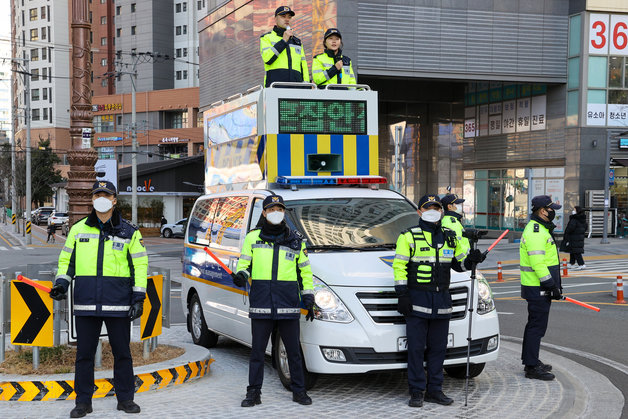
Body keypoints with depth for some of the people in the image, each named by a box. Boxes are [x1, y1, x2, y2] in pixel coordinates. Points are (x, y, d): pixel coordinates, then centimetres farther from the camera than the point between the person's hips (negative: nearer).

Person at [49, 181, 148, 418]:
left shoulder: (129, 232, 5)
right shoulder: (78, 230, 10)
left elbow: (140, 264, 5)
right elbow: (66, 260, 18)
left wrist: (138, 298, -2)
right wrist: (62, 282, 0)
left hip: (118, 304, -1)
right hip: (85, 304, 1)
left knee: (122, 352, 6)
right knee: (84, 353, 5)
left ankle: (125, 398, 17)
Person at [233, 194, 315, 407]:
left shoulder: (295, 240, 10)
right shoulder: (253, 237, 8)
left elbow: (305, 271, 15)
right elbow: (244, 263, 11)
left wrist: (308, 298, 9)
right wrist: (241, 275, -13)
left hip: (288, 303, 0)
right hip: (261, 302, 0)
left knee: (293, 349, 6)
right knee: (257, 349, 4)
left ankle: (299, 390, 17)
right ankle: (253, 393, 12)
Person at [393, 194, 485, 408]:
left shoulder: (450, 237, 13)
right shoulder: (409, 236, -2)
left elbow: (459, 262, 19)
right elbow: (399, 266, -5)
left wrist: (471, 258, -4)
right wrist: (402, 295, -11)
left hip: (442, 300, 5)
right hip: (417, 300, -5)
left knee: (438, 347, 8)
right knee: (416, 348, -2)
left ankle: (434, 390, 17)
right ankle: (416, 392, 5)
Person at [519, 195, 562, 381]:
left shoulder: (541, 229, 17)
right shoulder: (535, 232, -19)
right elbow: (537, 263, -25)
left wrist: (555, 284, 24)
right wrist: (551, 285, -22)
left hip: (539, 287, 11)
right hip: (538, 289, -11)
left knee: (534, 324, 18)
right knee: (537, 326, -7)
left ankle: (530, 360, 28)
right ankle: (532, 367, -3)